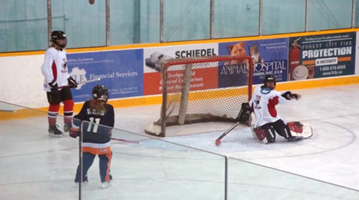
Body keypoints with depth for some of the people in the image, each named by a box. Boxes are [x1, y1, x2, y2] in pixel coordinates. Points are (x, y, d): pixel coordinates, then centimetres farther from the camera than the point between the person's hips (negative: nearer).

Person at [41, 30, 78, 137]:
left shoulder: (62, 51, 13)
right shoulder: (51, 52, -16)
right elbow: (45, 68, -22)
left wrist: (69, 78, 21)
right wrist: (52, 82, -24)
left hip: (63, 84, 8)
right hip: (53, 85, -8)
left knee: (69, 102, 7)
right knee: (55, 105, -1)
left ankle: (68, 125, 21)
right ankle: (52, 128, 12)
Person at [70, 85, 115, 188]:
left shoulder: (87, 105, 1)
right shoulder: (108, 108, -5)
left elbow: (77, 119, 2)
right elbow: (110, 125, 0)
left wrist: (74, 131, 17)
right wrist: (108, 133, 20)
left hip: (87, 139, 3)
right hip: (102, 140, -3)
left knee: (86, 157, 18)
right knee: (105, 157, 14)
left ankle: (80, 178, 23)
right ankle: (105, 180, 13)